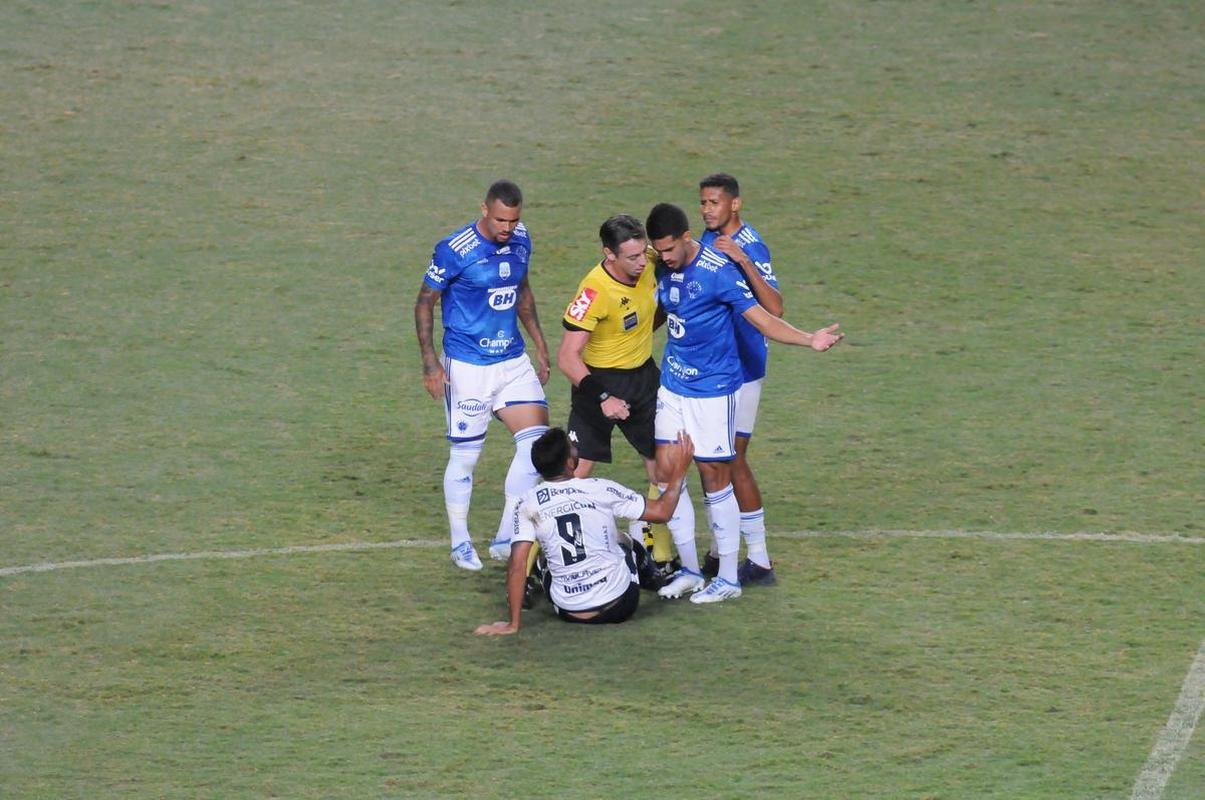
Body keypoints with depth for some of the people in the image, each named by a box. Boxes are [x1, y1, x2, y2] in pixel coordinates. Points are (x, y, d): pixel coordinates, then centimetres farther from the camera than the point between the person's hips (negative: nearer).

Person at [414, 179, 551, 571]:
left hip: (513, 360, 6)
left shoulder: (520, 240, 2)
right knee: (465, 454, 1)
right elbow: (425, 303, -9)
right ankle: (460, 543, 19)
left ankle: (506, 538, 7)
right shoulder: (455, 250, -17)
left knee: (536, 439, -3)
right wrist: (430, 362, -14)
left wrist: (540, 344, 19)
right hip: (468, 366, -6)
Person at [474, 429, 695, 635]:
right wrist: (677, 475, 16)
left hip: (569, 613, 1)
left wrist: (513, 623, -5)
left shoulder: (528, 504, -8)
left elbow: (517, 565, -10)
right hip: (618, 606, -1)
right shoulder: (601, 490, -9)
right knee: (633, 547, 32)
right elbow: (661, 512, -1)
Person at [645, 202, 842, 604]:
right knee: (666, 470, 4)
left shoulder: (718, 270, -17)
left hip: (712, 389, -6)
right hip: (672, 386, 6)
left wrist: (809, 340, -32)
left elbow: (763, 319, -19)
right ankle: (689, 570, 17)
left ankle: (728, 578, 10)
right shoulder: (664, 269, 2)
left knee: (714, 478, -1)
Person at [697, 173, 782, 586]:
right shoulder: (709, 239, 7)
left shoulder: (751, 248, -20)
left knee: (731, 460, -5)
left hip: (741, 367, -8)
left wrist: (743, 261, -41)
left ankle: (760, 563, 3)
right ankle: (718, 552, 21)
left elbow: (774, 309, -34)